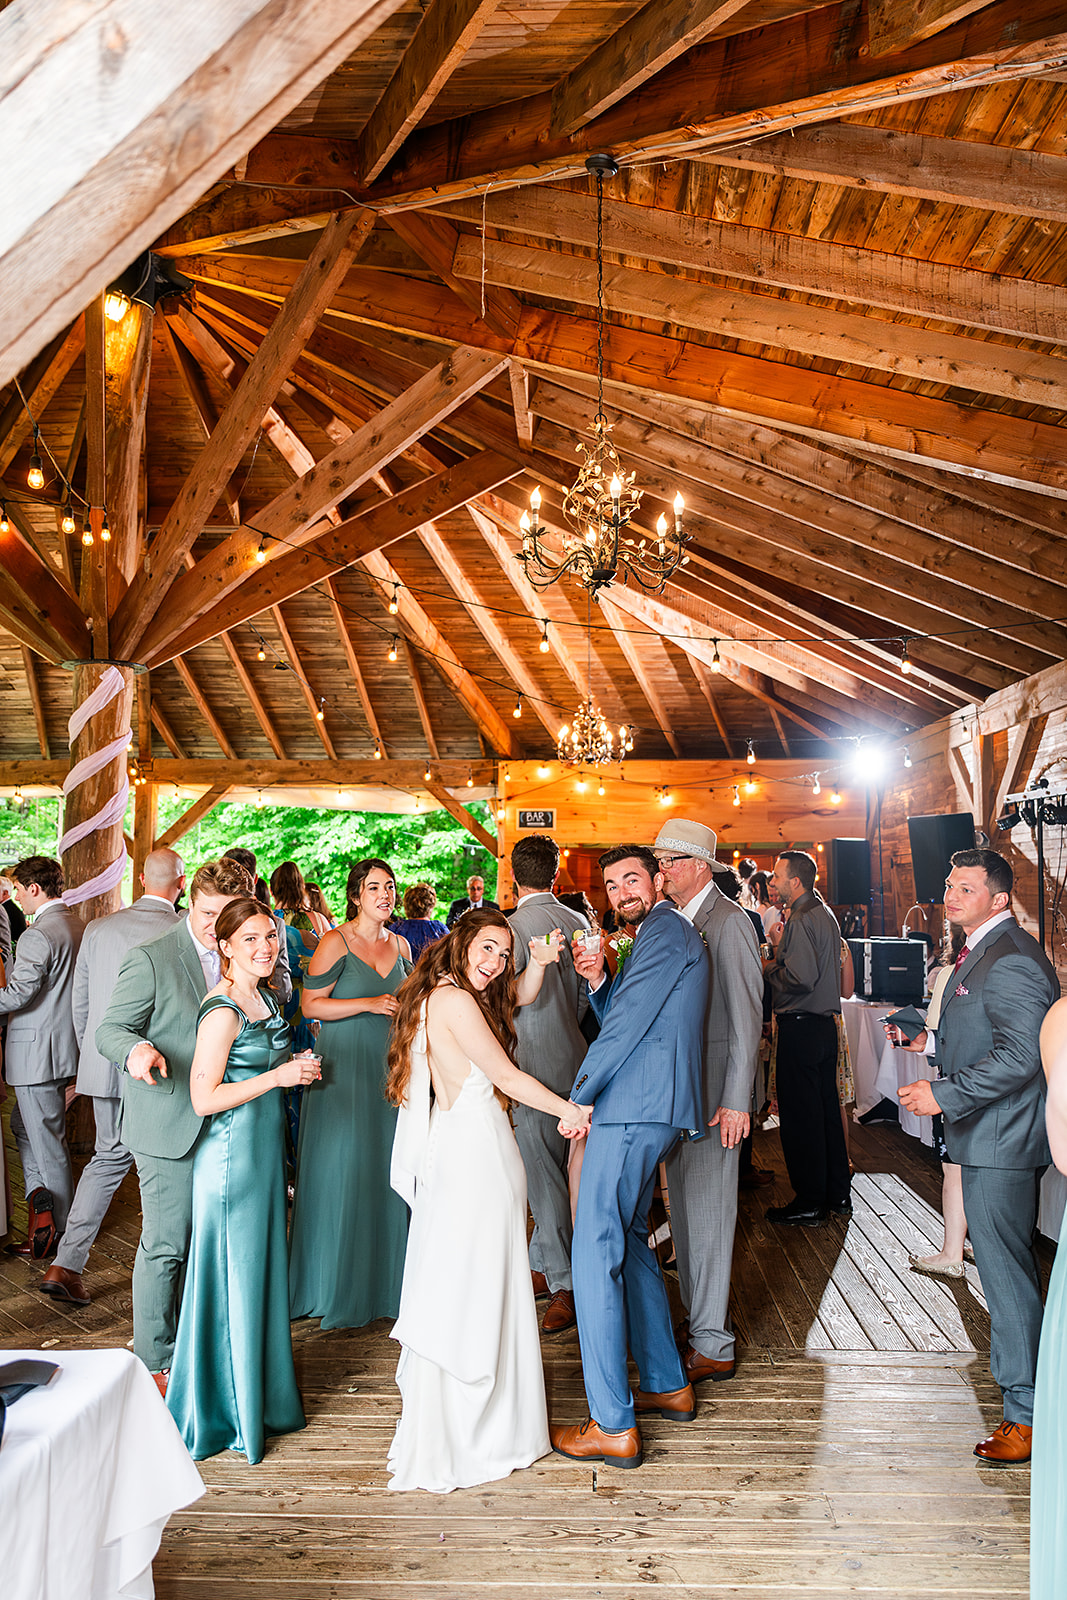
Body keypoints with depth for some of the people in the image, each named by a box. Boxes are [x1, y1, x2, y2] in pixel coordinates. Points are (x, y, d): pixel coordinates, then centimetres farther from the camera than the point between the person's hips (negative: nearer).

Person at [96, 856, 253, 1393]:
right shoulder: (151, 959, -10)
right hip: (168, 1126, -6)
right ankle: (156, 1363, 18)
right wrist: (136, 1050, -33)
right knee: (165, 1247, 1)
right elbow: (110, 1028, -12)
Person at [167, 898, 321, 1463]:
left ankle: (261, 1390, 34)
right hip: (231, 1153, -9)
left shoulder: (264, 998, 7)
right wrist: (278, 1076, -21)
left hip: (265, 1145, 9)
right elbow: (204, 1099, -22)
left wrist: (296, 1066, 2)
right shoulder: (223, 1010, -20)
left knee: (262, 1266, 18)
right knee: (233, 1274, 5)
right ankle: (225, 1404, 23)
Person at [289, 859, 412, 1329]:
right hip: (344, 1071, -5)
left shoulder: (400, 945, 10)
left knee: (384, 1170, 9)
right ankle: (337, 1290, 15)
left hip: (387, 1071, 6)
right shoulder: (336, 943, -8)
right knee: (342, 1174, 0)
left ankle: (381, 1282, 22)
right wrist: (370, 1004, -18)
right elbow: (311, 1004, -11)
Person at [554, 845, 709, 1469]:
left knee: (597, 1252, -8)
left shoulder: (667, 930, -9)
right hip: (648, 1111, 11)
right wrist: (600, 979, 6)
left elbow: (629, 1022, -16)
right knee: (630, 1242, 20)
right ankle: (669, 1384, 31)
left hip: (635, 1111, -11)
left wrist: (579, 1096, -9)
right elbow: (620, 1017, 24)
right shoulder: (657, 935, 23)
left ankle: (613, 1426, -3)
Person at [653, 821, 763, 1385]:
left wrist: (736, 1102, -18)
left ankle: (712, 1345, 12)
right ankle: (702, 1318, 32)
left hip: (713, 1091, -8)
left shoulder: (729, 923, -14)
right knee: (686, 1207, 16)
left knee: (707, 1211, 0)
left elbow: (746, 1018, -16)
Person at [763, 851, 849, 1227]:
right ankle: (837, 1194, 26)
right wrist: (782, 946, 12)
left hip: (800, 1028, -10)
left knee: (800, 1115, -1)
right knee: (827, 1107, 16)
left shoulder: (801, 921, -18)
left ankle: (809, 1203, 7)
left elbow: (801, 978, -25)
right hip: (825, 1023, 10)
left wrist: (769, 968, -9)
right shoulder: (825, 915, 14)